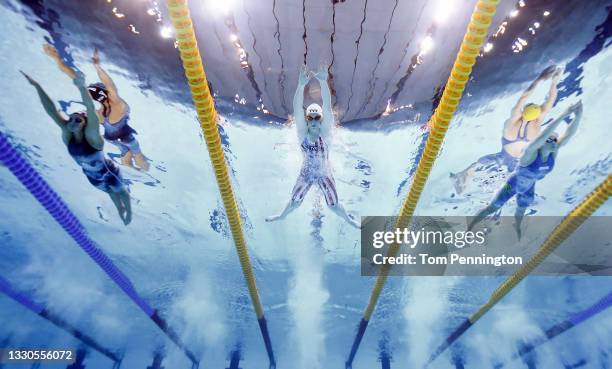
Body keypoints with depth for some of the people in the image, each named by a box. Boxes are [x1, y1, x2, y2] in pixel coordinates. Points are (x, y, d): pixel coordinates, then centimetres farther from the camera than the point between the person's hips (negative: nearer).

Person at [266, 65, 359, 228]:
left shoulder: (325, 132, -22)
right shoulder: (302, 133, -21)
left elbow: (327, 107, -37)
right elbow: (297, 110, -37)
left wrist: (323, 82, -51)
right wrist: (301, 84, -53)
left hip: (325, 174, -1)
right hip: (306, 174, 1)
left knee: (334, 205, 11)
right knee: (295, 201, 16)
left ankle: (348, 219, 43)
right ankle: (282, 215, 49)